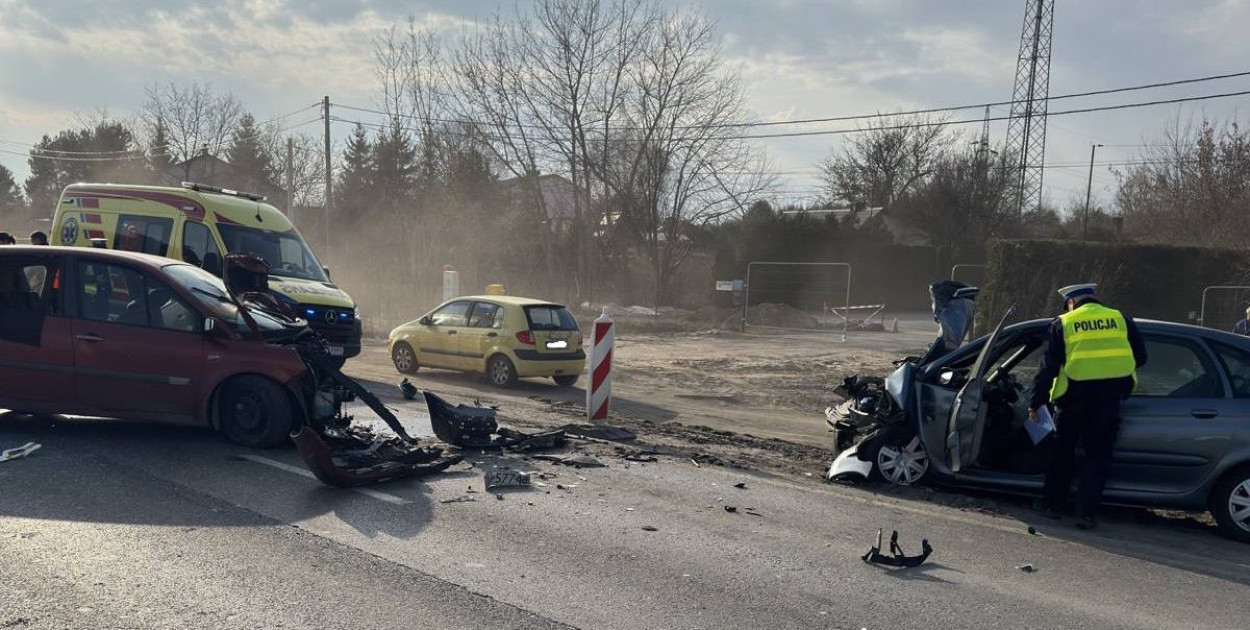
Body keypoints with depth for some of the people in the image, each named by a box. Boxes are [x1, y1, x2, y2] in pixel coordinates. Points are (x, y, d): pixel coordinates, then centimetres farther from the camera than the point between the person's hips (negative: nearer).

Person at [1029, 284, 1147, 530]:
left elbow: (1048, 366, 0)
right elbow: (1140, 357, 14)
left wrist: (1035, 402, 3)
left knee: (1063, 450, 14)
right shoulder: (1121, 320, 9)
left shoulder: (1062, 324, 3)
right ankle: (1086, 513, 2)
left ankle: (1052, 504, 21)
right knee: (1098, 456, 7)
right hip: (1110, 398, 1)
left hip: (1075, 394, -1)